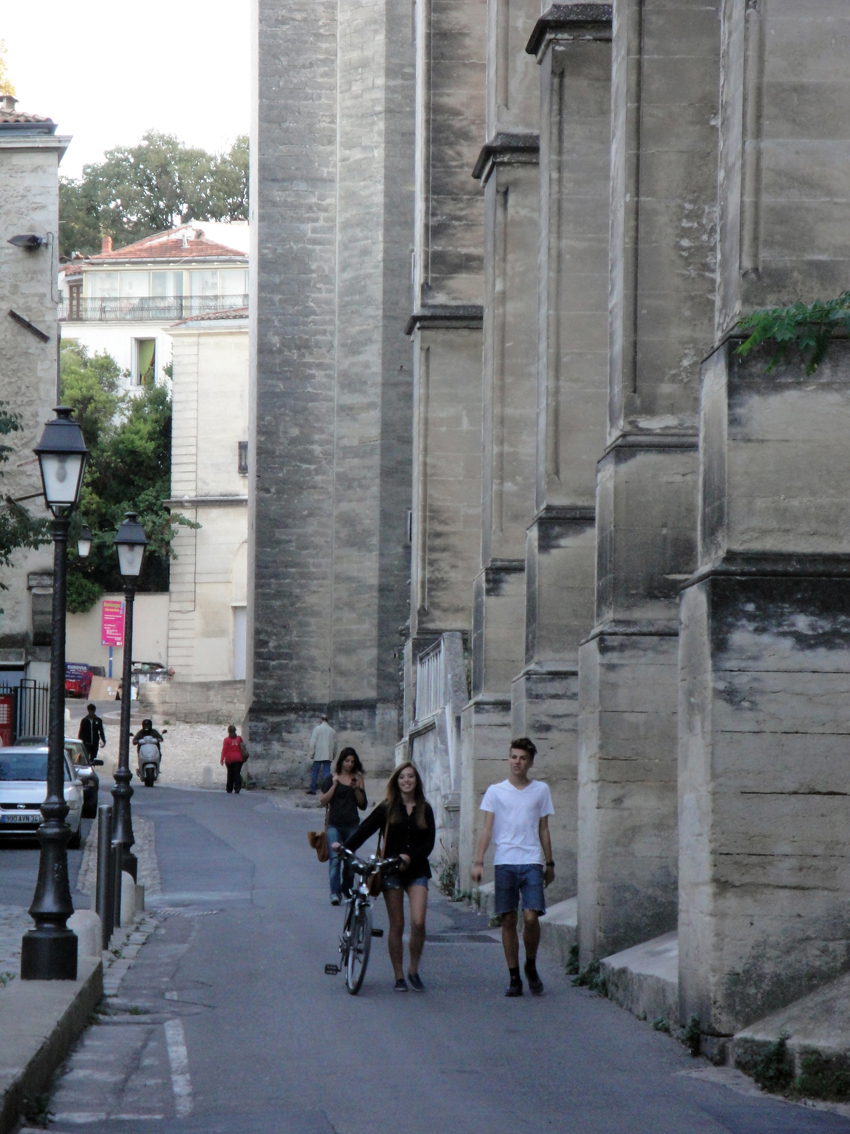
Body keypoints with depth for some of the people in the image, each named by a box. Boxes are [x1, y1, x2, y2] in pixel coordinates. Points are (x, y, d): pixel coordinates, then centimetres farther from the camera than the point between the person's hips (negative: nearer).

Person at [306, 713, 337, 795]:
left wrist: (311, 753, -3)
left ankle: (312, 789, 6)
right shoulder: (332, 731, 8)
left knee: (315, 772, 5)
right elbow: (335, 743, 13)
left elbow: (313, 742, -8)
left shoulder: (317, 729, -4)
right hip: (328, 755, 3)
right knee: (327, 772, 1)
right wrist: (334, 755, 23)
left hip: (318, 755, -3)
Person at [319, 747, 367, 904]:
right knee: (335, 857, -15)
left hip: (352, 825, 3)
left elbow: (363, 805, 8)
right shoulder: (331, 779, 6)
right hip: (334, 824, -3)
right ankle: (335, 892, -22)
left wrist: (357, 789, -6)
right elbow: (323, 801, -2)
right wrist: (334, 785, -10)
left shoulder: (357, 779, 11)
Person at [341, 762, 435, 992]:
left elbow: (429, 843, 3)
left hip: (416, 870, 1)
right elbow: (365, 829, -1)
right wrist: (346, 847, -14)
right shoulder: (387, 808, 4)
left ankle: (414, 970, 5)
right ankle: (399, 977, 9)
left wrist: (410, 856, -13)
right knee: (396, 925, 1)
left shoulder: (424, 810, 7)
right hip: (391, 870, -1)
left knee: (418, 922, -14)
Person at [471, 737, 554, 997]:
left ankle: (531, 967, 11)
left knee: (531, 917, -12)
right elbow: (487, 829, 5)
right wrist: (479, 861, -3)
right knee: (508, 920, 1)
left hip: (532, 862, 0)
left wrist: (550, 863, 14)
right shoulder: (496, 791, 7)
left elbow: (543, 830, 15)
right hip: (504, 862, 0)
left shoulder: (541, 790, 10)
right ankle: (514, 978, 7)